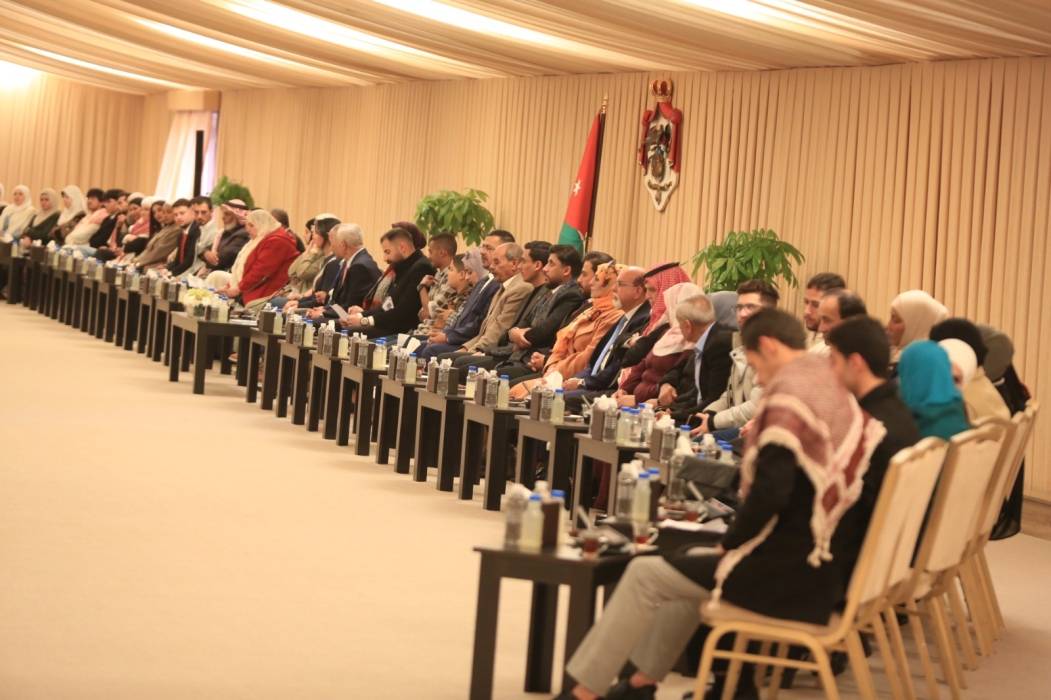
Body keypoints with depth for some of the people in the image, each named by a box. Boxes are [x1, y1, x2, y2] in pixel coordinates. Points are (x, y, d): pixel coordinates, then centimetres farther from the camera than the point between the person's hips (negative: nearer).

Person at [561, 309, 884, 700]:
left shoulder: (788, 393, -17)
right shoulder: (835, 388, 10)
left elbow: (770, 492, -26)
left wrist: (730, 543, -9)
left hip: (787, 569, -9)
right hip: (821, 563, 9)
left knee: (644, 575, 4)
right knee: (693, 562, 30)